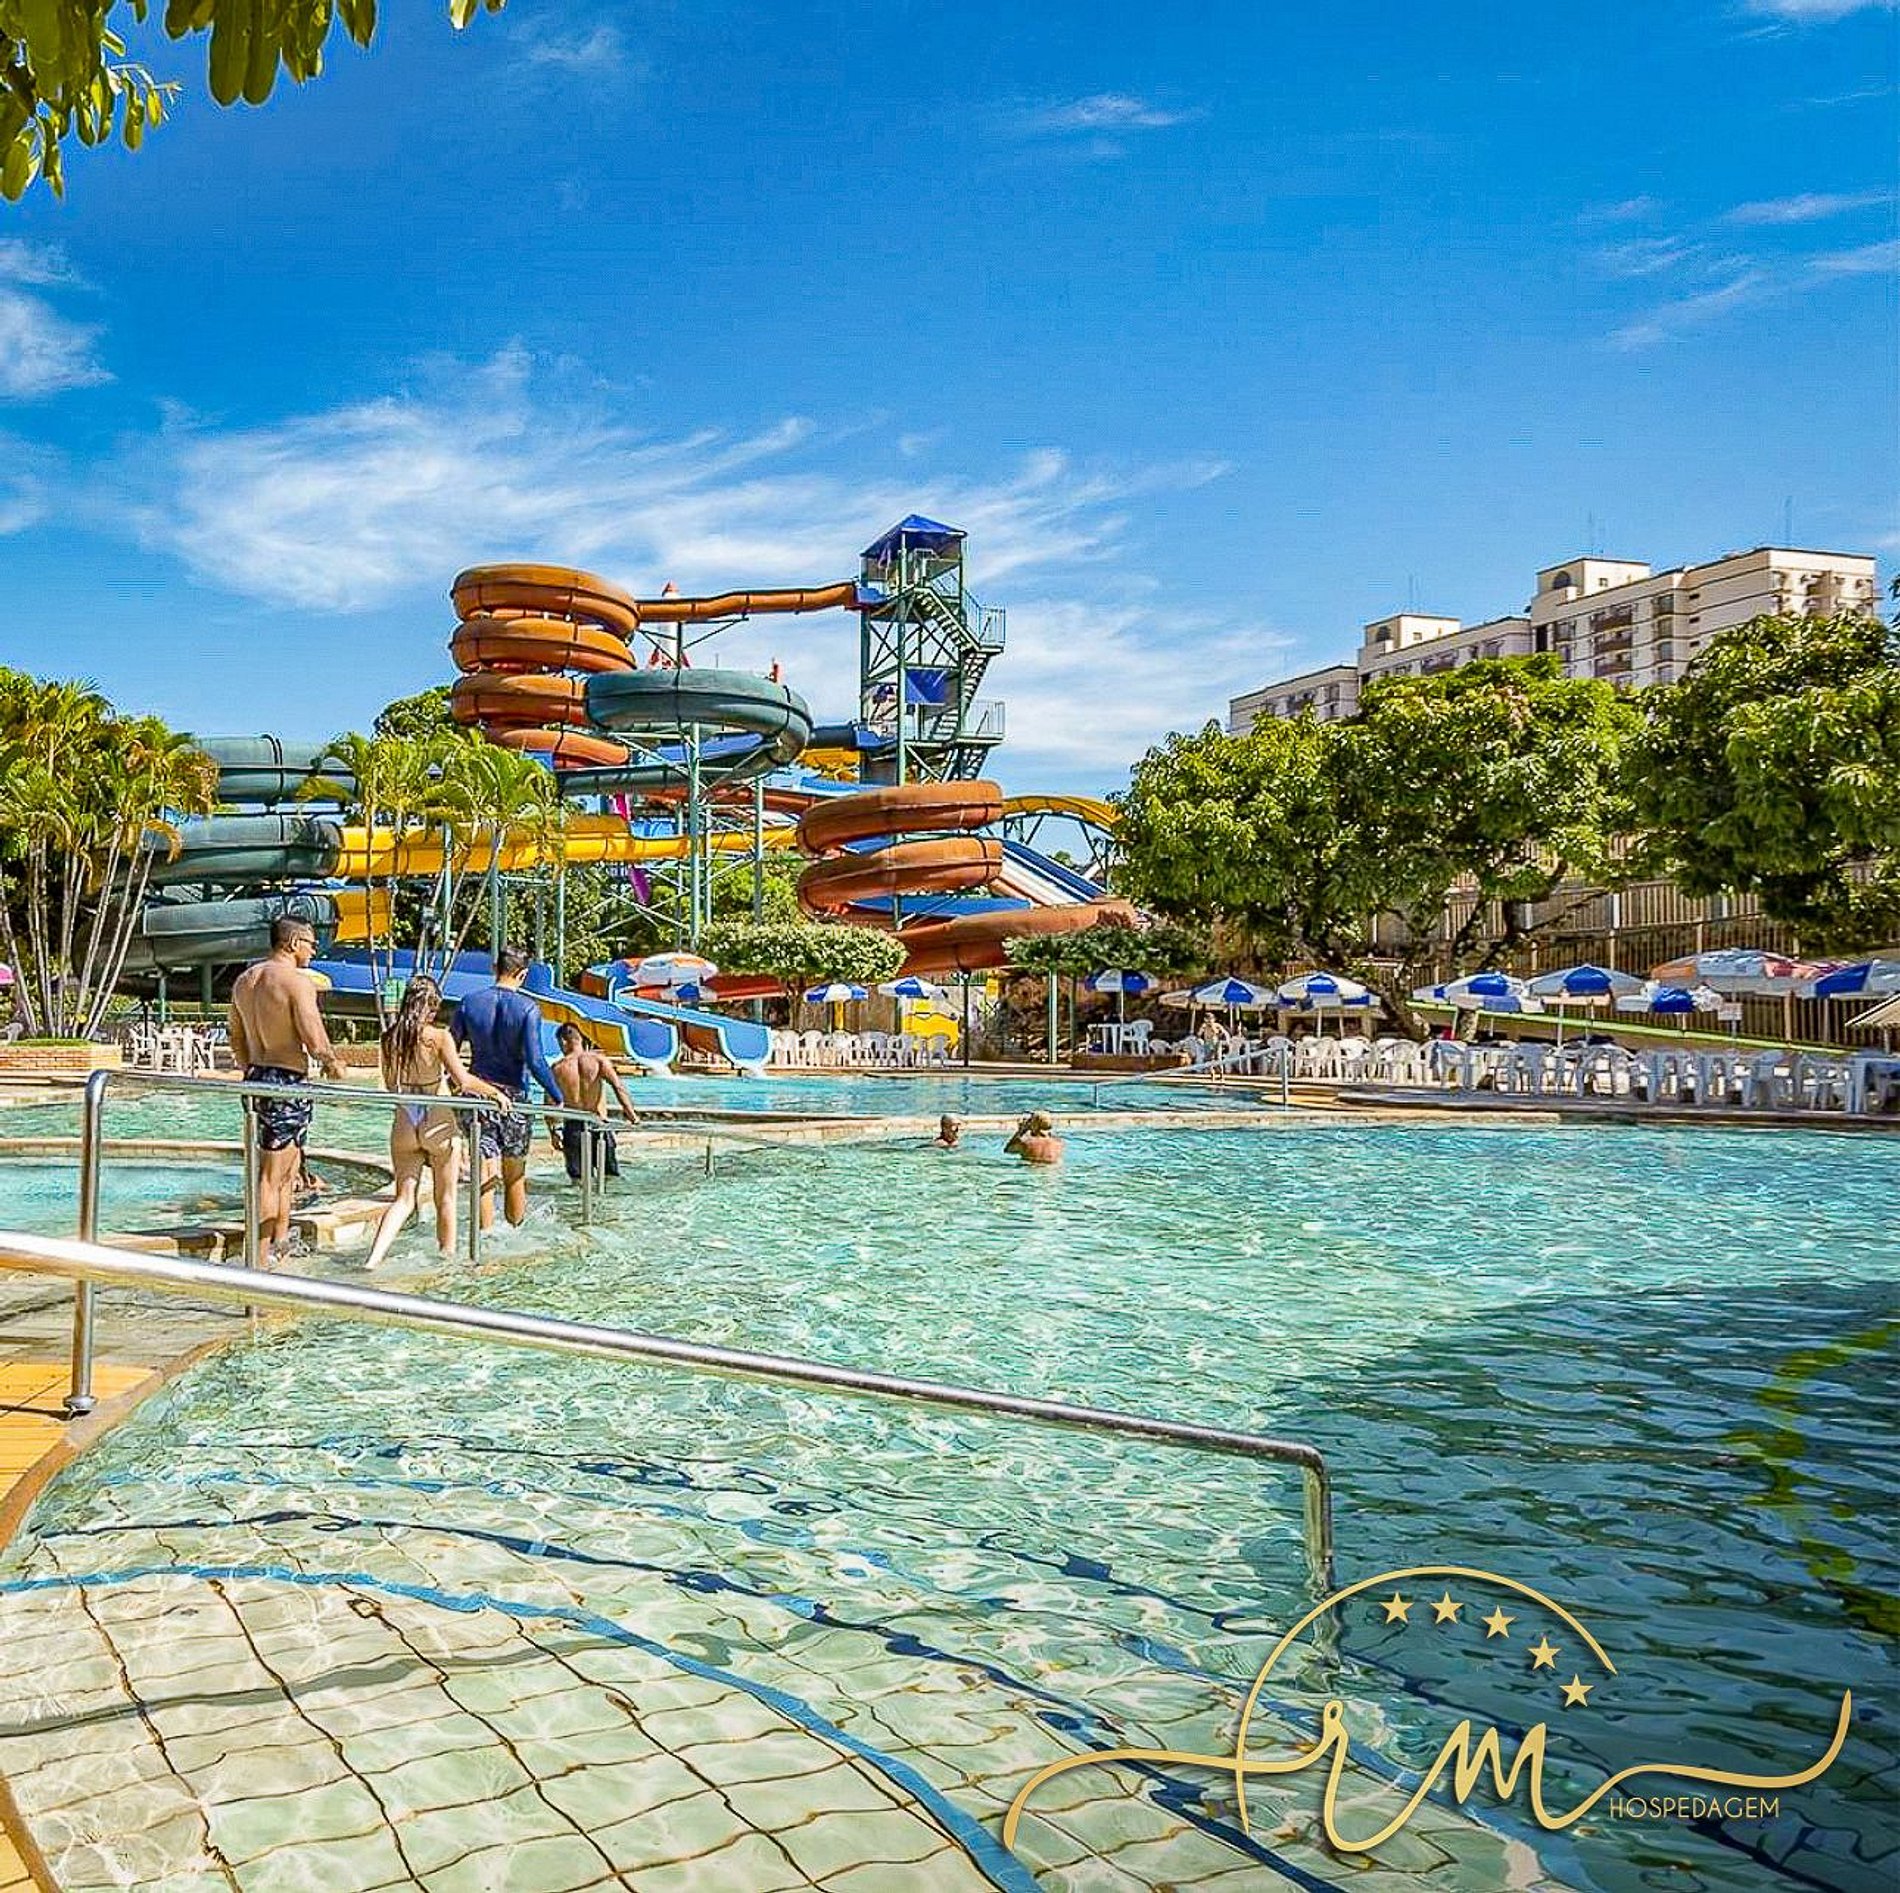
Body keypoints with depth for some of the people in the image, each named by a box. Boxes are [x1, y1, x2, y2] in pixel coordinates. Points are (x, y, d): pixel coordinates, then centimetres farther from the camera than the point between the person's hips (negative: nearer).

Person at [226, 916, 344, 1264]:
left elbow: (236, 1035, 20)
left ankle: (281, 1242, 32)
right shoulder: (297, 981, -15)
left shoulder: (245, 980, 11)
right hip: (287, 1082, -9)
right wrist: (333, 1062, 0)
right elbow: (315, 1042, -20)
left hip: (256, 1078, 9)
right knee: (271, 1175, -4)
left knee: (290, 1164, 23)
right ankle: (261, 1259, 0)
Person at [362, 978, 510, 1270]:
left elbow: (390, 1085, 13)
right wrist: (495, 1092, 0)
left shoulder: (390, 1038, 3)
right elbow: (463, 1080, -14)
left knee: (404, 1198, 9)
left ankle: (375, 1257, -6)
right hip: (437, 1122, -4)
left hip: (403, 1123, 4)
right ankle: (448, 1255, 20)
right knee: (446, 1198, 12)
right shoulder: (439, 1036, -10)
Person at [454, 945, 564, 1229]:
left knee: (484, 1173, 2)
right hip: (513, 1095, -2)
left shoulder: (470, 1002, 0)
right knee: (515, 1177, 11)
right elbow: (535, 1061, -16)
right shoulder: (528, 1008, -10)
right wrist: (556, 1096, -9)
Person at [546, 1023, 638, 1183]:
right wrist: (631, 1114, -9)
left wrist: (553, 1132, 7)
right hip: (598, 1124, -1)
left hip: (572, 1126, 1)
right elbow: (618, 1086, -10)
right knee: (611, 1177, 11)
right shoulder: (598, 1060, -1)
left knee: (577, 1180, 7)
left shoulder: (557, 1067, 1)